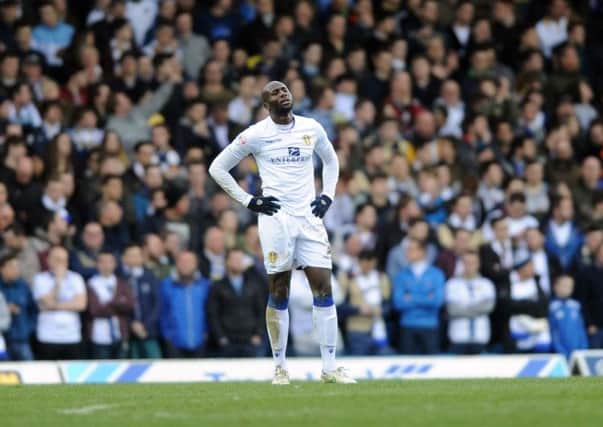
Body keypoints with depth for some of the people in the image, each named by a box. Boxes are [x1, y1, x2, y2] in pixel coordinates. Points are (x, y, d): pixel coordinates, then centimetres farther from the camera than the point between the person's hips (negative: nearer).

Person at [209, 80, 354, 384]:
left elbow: (330, 160, 27)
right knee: (279, 293, -1)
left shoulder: (312, 129, 9)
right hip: (276, 218, -3)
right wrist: (248, 201, -2)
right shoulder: (255, 135, -2)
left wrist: (327, 195, 13)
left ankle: (329, 368, 1)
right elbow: (218, 167, 4)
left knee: (323, 288, -3)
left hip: (309, 217, 3)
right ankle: (280, 367, 8)